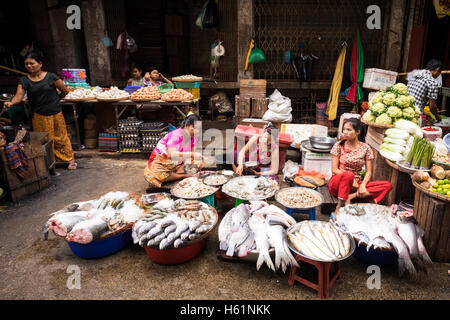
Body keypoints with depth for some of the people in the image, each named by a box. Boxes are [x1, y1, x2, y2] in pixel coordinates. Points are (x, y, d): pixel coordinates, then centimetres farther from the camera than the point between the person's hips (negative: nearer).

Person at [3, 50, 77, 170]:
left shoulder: (51, 77, -6)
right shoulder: (24, 81, 0)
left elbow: (65, 91, 3)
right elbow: (19, 95, -13)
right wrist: (11, 102, -33)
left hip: (55, 114, -1)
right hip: (39, 116, 2)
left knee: (61, 137, 8)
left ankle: (71, 159, 22)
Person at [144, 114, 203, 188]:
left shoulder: (193, 136, -6)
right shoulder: (176, 135, -30)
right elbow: (170, 154, -46)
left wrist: (188, 161, -30)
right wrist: (191, 154, -56)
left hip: (178, 164, 6)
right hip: (161, 162, -6)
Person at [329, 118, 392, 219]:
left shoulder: (365, 148, 5)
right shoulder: (339, 145, 0)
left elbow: (368, 171, 2)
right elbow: (334, 169, -4)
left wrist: (363, 185, -18)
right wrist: (351, 180, -16)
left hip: (356, 184, 3)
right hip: (337, 183, -3)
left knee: (387, 185, -17)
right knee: (348, 175, -38)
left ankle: (353, 196, -29)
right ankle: (339, 207, -32)